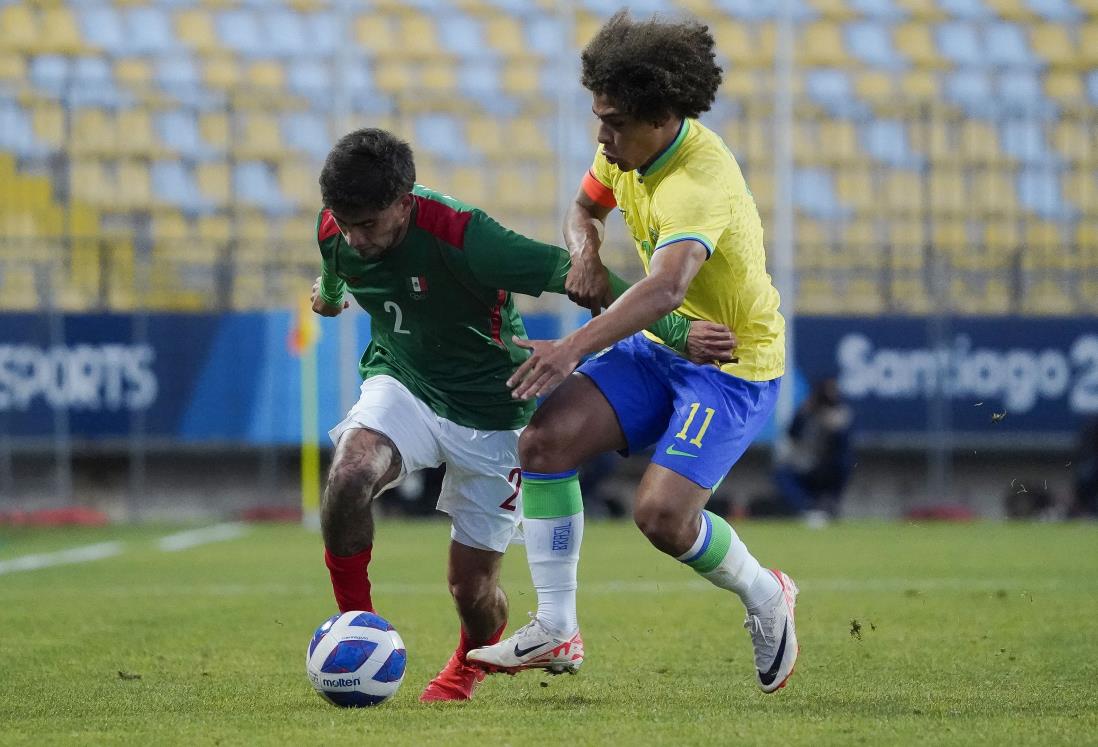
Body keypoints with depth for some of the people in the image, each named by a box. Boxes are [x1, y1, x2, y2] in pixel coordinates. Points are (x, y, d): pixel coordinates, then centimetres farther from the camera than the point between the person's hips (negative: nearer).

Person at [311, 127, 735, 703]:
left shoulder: (460, 236, -32)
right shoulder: (334, 230, -14)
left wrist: (676, 330, -33)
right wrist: (328, 293, 38)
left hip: (489, 412, -3)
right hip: (402, 385, 3)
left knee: (471, 587, 0)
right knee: (350, 471, -31)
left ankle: (475, 656, 39)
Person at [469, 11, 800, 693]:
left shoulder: (697, 185, -31)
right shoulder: (630, 148, -4)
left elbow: (666, 287, -48)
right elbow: (585, 208, 18)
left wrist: (573, 349, -60)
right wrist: (586, 254, -7)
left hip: (734, 362, -8)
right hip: (659, 344, 8)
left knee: (662, 514, -22)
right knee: (546, 438, -12)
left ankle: (766, 598, 10)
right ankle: (556, 631, -4)